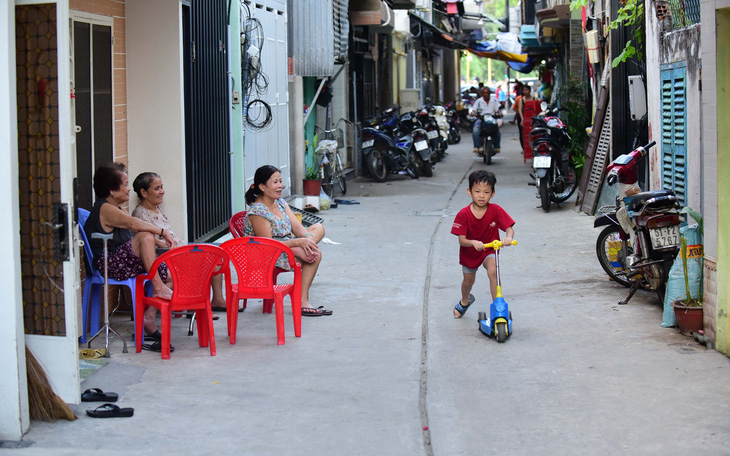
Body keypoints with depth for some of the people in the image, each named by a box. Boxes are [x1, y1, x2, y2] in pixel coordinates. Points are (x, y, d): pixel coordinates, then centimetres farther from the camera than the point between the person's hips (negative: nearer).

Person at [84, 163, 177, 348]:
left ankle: (149, 315, 1)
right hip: (109, 265, -10)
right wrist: (163, 232, -35)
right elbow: (132, 223, -32)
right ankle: (158, 287, -29)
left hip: (124, 262, 10)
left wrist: (165, 237, -4)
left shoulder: (117, 209, 21)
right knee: (146, 236, -32)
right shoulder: (105, 209, -14)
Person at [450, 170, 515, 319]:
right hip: (469, 252, 1)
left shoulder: (496, 211, -21)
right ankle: (465, 301, 55)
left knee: (492, 271, -30)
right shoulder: (463, 214, -24)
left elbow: (509, 228, -22)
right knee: (468, 281, 21)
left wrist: (508, 237, -46)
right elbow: (462, 240, -26)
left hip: (489, 250, -1)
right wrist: (473, 243, -48)